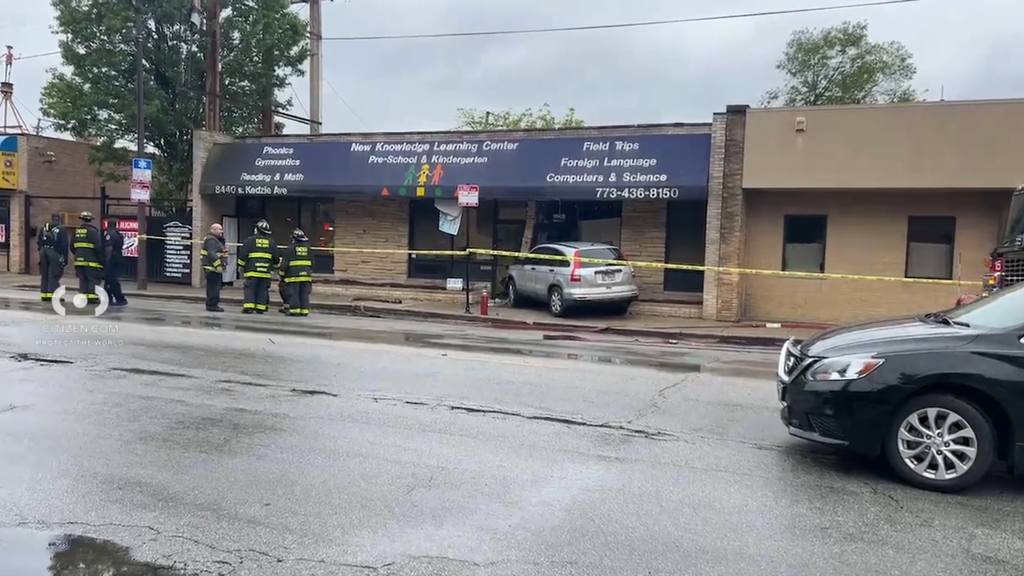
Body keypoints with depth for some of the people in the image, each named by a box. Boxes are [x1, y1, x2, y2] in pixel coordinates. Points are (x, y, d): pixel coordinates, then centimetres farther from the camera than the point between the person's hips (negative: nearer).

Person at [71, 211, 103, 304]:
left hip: (79, 259, 6)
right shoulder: (93, 231, -9)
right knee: (93, 279, -2)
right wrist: (101, 259, -6)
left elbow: (72, 246, 15)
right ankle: (92, 297, -7)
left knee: (82, 279, 12)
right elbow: (98, 247, -14)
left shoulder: (76, 231, 11)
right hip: (91, 260, -6)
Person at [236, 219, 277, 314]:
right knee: (262, 290, 6)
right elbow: (275, 257, 13)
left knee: (250, 289, 0)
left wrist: (242, 266, 9)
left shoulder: (250, 240, 0)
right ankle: (260, 308, 5)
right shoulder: (271, 242, 9)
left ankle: (248, 307, -8)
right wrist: (274, 267, 28)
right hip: (266, 271, 3)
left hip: (252, 270, -2)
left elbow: (243, 255, -1)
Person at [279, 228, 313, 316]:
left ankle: (295, 311, -6)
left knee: (294, 293, -3)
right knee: (304, 294, 5)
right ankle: (304, 311, 3)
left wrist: (282, 275, 4)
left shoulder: (290, 248, -6)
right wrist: (310, 273, 25)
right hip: (306, 275, 5)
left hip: (294, 275, -5)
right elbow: (311, 263, 17)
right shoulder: (307, 248, 11)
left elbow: (284, 263, -5)